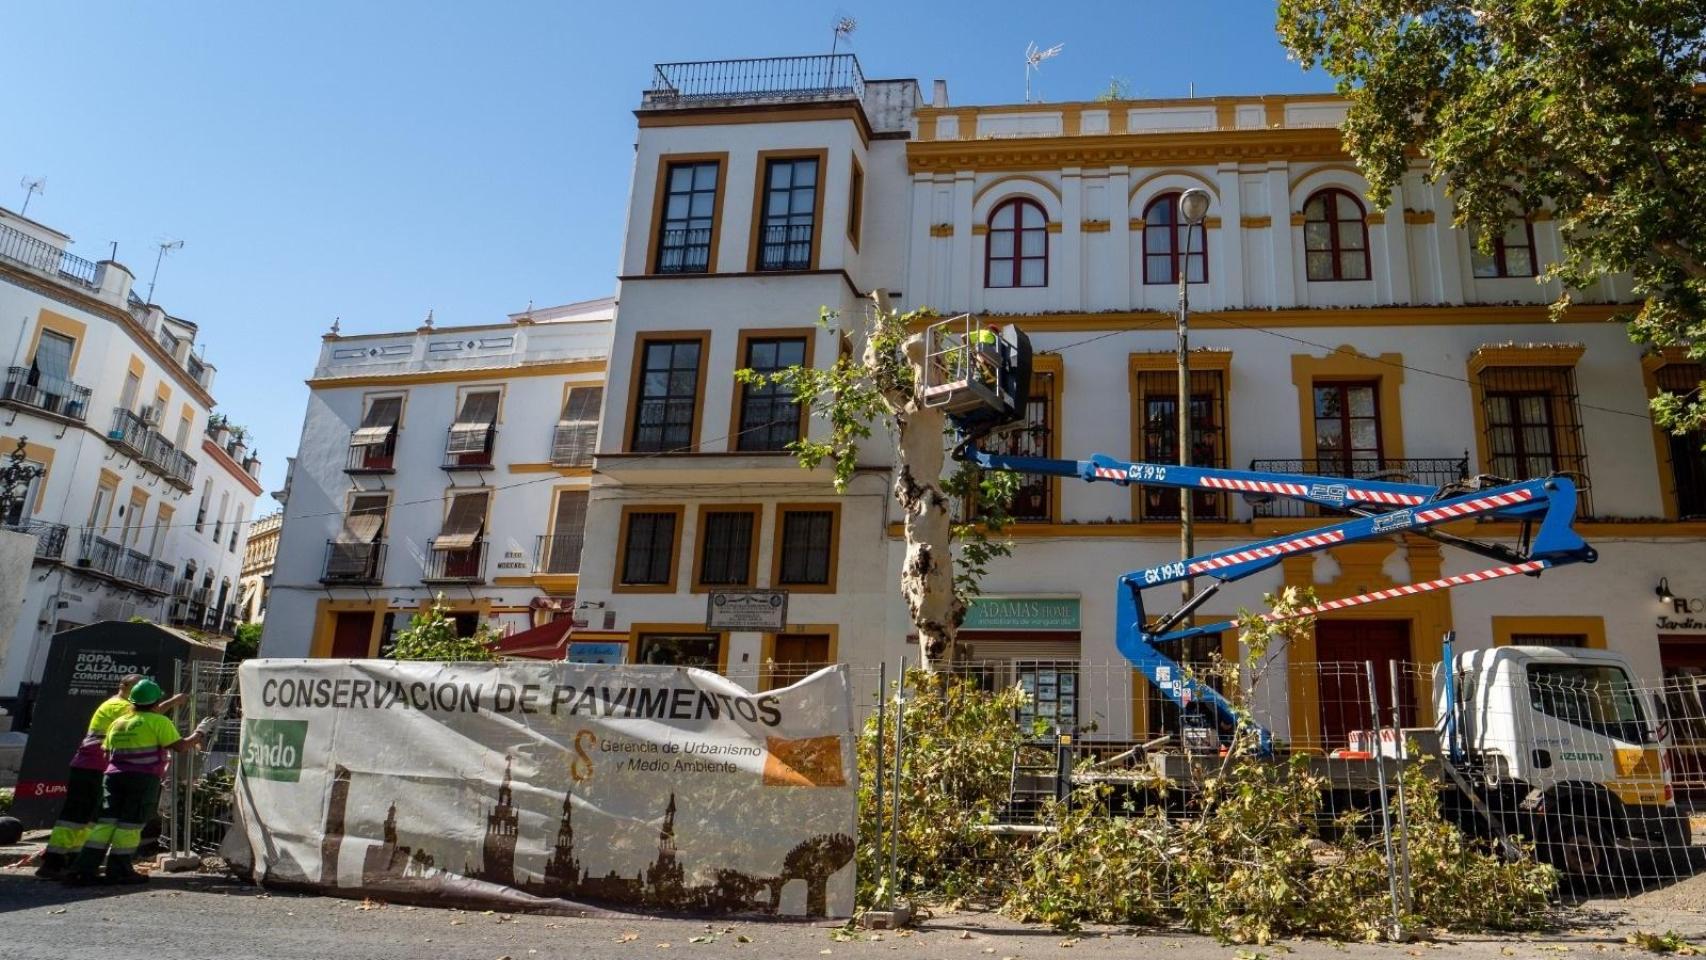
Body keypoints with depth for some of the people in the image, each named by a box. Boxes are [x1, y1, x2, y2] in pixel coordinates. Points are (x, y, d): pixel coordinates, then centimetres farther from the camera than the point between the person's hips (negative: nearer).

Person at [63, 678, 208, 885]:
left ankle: (84, 868, 4)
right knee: (131, 823, -1)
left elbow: (107, 753, 20)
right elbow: (180, 746, -7)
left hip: (114, 776, 6)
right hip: (144, 778, -6)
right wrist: (200, 732, 6)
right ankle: (119, 870, 3)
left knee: (106, 821, 8)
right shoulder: (158, 721, -3)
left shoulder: (117, 723, 18)